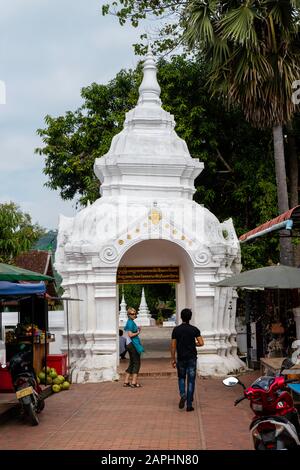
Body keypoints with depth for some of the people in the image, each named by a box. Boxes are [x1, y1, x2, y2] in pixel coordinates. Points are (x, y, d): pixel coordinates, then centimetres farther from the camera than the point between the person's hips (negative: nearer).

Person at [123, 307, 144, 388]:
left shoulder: (130, 322, 15)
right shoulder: (131, 322, -15)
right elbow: (130, 335, -21)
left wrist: (137, 329, 12)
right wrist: (138, 333, -6)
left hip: (130, 345, 10)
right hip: (133, 344, -10)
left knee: (132, 363, 13)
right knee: (136, 363, -4)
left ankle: (126, 382, 15)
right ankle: (134, 382, -5)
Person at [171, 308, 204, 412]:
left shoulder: (176, 330, -4)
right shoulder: (194, 329, -5)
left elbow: (173, 346, -4)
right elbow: (201, 343, -11)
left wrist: (173, 359, 4)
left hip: (181, 358, 1)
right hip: (192, 358, 0)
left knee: (181, 378, 20)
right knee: (191, 381, 5)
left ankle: (183, 394, -7)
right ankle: (189, 405, 3)